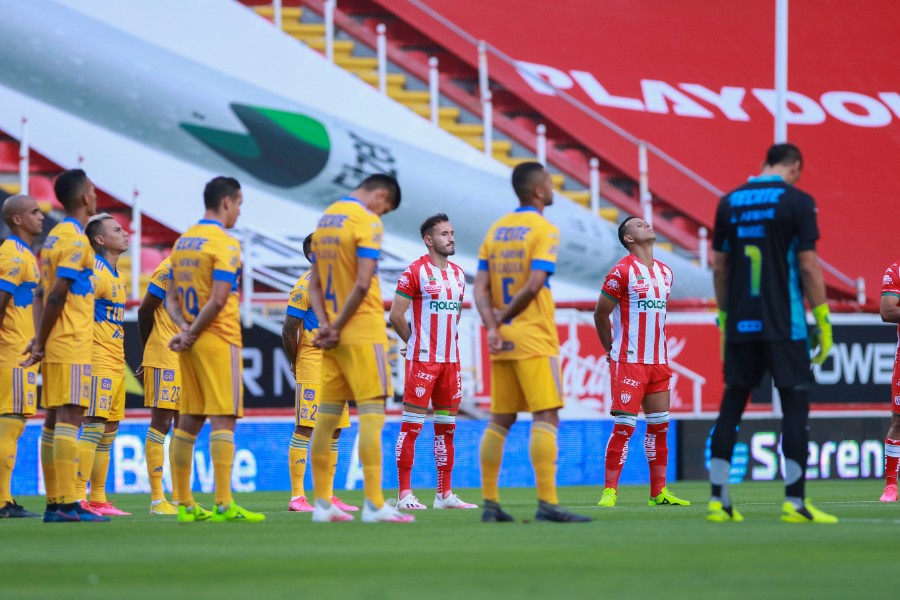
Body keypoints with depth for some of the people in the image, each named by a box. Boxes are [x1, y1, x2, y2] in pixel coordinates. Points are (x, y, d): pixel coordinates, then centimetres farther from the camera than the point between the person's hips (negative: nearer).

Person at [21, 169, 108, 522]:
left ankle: (55, 503, 10)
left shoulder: (56, 236, 16)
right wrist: (41, 344, -14)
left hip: (55, 346, 9)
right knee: (70, 418, -11)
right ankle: (67, 504, -16)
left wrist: (40, 342, 12)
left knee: (55, 420, 8)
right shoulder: (77, 241, -13)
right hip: (72, 346, -9)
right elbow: (56, 296, -18)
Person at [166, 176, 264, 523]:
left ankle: (184, 504, 10)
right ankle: (224, 505, -14)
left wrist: (185, 329, -1)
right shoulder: (225, 244, -10)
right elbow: (218, 300, -19)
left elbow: (171, 299, 13)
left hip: (192, 344, 8)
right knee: (223, 420, -9)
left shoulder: (183, 242, 15)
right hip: (219, 339, -8)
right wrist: (192, 333, -10)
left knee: (188, 422, 9)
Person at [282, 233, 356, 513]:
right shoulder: (306, 285, -10)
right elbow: (288, 330, -11)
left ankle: (328, 495, 14)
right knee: (304, 428, -9)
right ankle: (297, 496, -9)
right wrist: (296, 364, -4)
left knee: (334, 430, 9)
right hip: (312, 366, -8)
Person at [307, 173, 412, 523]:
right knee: (372, 413, -8)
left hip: (335, 336, 8)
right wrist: (336, 327, -11)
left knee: (327, 416, 9)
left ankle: (322, 504, 12)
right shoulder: (368, 223, -10)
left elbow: (314, 284, 13)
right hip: (364, 333, -8)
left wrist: (325, 324, 2)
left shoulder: (325, 220, 15)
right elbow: (362, 284, -18)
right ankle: (374, 505, -13)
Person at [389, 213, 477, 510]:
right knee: (412, 424, -6)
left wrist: (448, 340, 13)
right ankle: (405, 493, -7)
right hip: (422, 360, -7)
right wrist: (416, 342, 1)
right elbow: (396, 315, -8)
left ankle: (445, 493, 14)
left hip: (450, 360, 7)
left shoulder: (457, 274, 13)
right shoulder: (416, 271, -8)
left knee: (446, 426, 9)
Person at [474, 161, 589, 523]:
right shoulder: (544, 230, -8)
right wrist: (505, 316, -6)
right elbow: (535, 284, -18)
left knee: (500, 420, 10)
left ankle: (490, 503, 11)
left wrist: (492, 326, -5)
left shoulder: (496, 230, 12)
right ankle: (547, 503, -15)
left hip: (503, 341, 7)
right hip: (534, 338, -7)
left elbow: (480, 287, 4)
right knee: (546, 416, -8)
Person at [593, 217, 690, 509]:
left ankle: (659, 491, 12)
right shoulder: (623, 271, -8)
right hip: (629, 361, -7)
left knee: (659, 425, 7)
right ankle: (610, 491, -6)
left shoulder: (665, 273, 13)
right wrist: (612, 350, 4)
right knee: (624, 426, -9)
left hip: (658, 362, 7)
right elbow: (600, 313, -3)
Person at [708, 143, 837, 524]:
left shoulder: (729, 203, 9)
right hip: (784, 325, -5)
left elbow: (719, 267, 11)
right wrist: (823, 321, -3)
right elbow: (808, 266, -9)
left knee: (731, 406, 9)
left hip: (740, 325, 5)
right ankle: (795, 503, -6)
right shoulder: (797, 201, -5)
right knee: (795, 406, -1)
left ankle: (718, 500, 7)